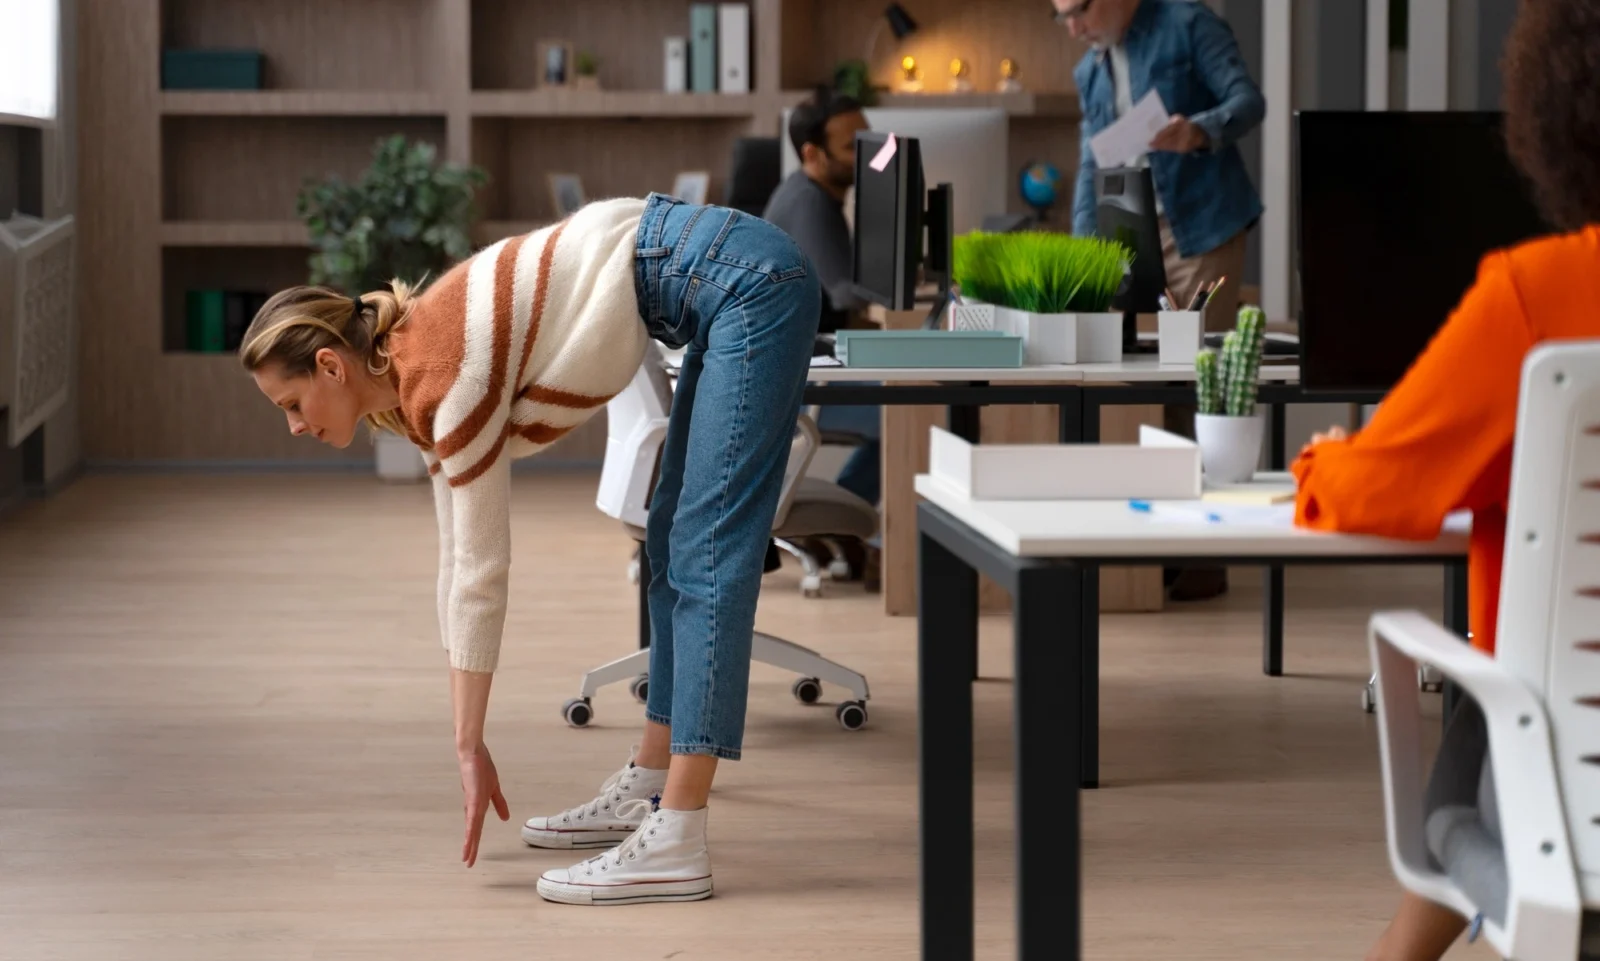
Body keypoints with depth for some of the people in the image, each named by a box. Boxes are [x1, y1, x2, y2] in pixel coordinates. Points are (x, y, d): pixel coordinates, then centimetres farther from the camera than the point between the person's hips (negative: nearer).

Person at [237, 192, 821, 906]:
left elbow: (480, 573, -12)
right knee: (674, 546, 15)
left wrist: (469, 745, -5)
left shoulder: (442, 372, -15)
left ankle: (675, 846, -13)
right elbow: (460, 567, 15)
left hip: (741, 283, -10)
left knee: (705, 558, -12)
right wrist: (469, 745, 17)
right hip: (733, 287, 10)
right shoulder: (417, 382, 11)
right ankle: (646, 791, 23)